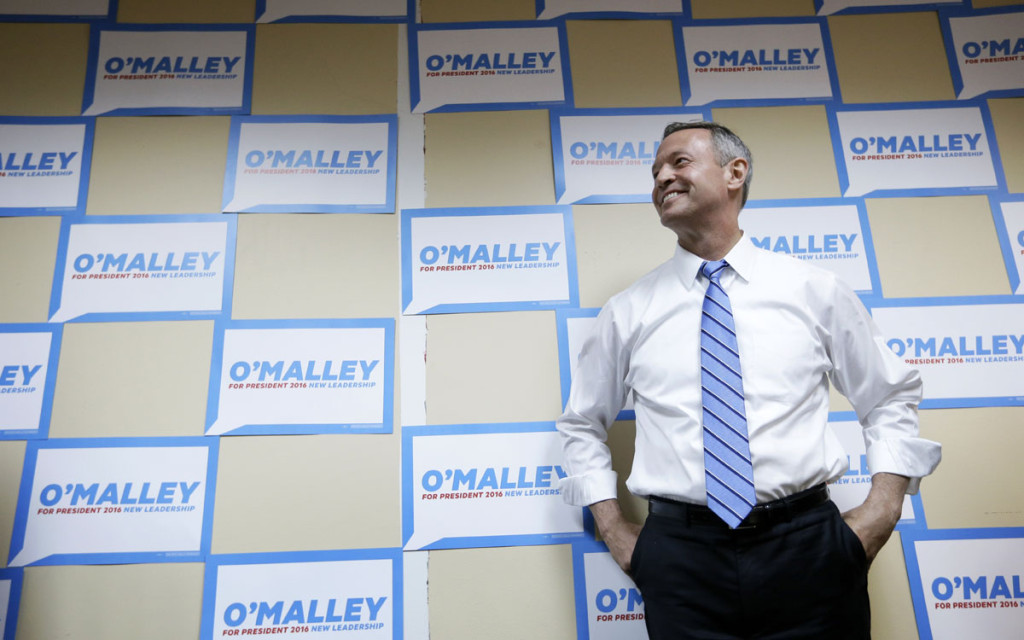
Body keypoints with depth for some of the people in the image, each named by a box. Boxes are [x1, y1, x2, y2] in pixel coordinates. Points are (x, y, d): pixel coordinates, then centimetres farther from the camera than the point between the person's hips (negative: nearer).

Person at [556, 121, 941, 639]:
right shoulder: (627, 312, 4)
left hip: (808, 548, 1)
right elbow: (582, 426, 13)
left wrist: (881, 509, 0)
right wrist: (614, 530, 4)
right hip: (680, 554, 0)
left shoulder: (814, 290, 5)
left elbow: (889, 400, 13)